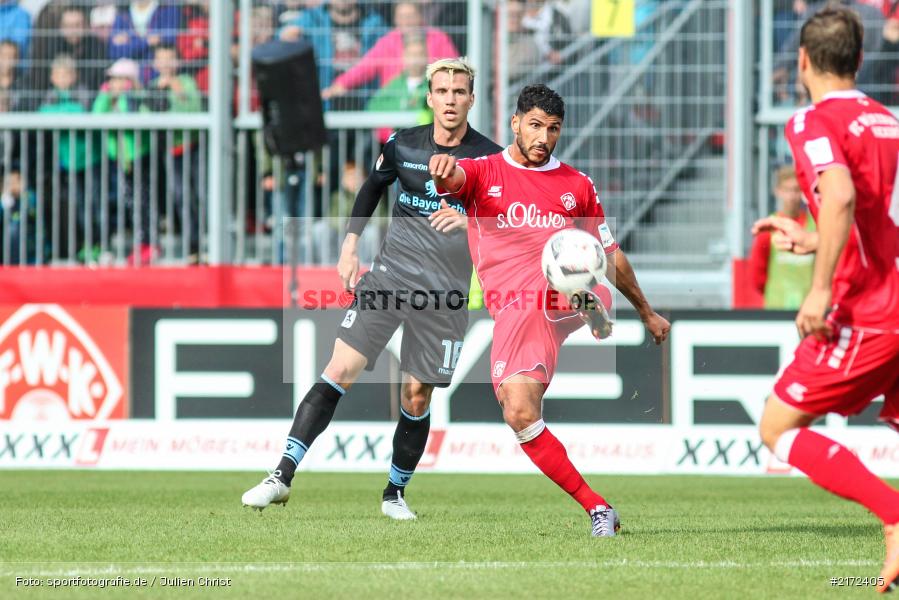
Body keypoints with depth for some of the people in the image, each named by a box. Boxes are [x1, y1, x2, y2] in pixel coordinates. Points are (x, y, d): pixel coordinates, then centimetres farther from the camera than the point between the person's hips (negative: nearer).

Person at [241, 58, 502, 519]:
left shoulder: (490, 159, -3)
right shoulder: (402, 146, 3)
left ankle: (395, 494, 24)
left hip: (445, 294, -1)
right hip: (388, 274, 1)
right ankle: (283, 476, -16)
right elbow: (370, 190, 20)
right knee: (340, 372, -13)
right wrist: (349, 248, 12)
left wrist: (470, 221, -25)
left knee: (417, 398, 3)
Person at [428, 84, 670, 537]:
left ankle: (592, 311, -60)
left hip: (563, 294, 1)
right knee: (520, 414, -15)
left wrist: (646, 311, 36)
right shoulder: (484, 173, 16)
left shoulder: (577, 185, 22)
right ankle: (596, 508, -10)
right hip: (514, 310, -1)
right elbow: (451, 181, -9)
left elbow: (610, 255, 31)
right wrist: (445, 169, -34)